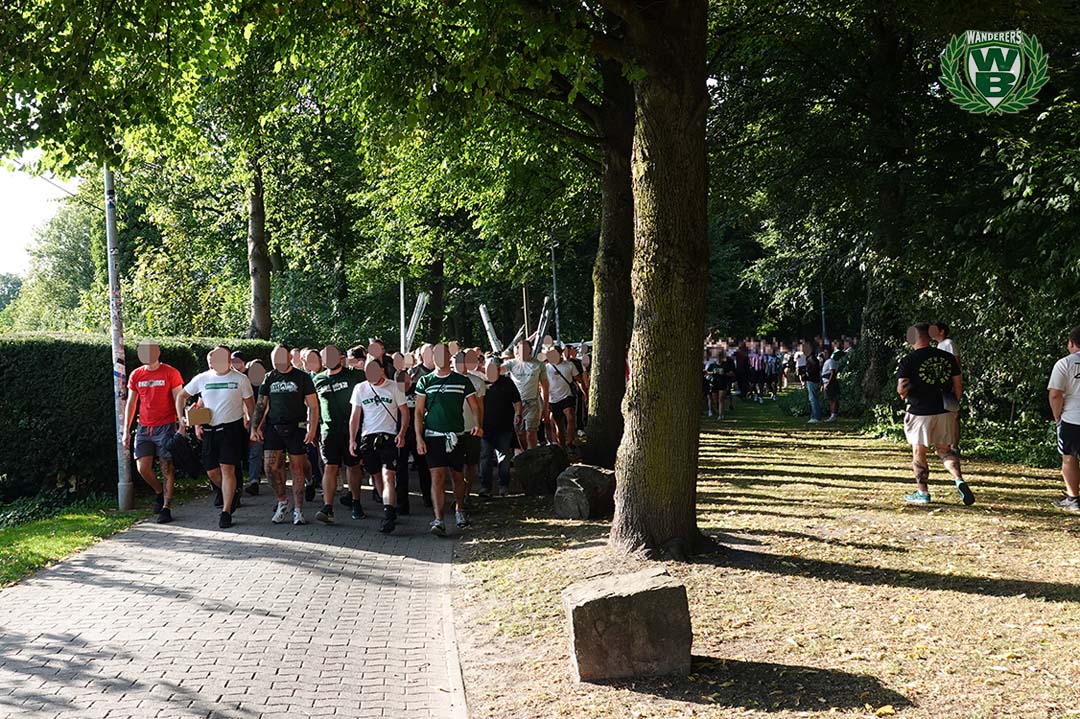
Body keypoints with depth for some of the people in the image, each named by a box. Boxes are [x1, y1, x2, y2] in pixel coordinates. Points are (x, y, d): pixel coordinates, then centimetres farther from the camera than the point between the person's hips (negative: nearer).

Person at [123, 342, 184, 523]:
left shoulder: (170, 373, -4)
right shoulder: (136, 375, 8)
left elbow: (179, 401, -3)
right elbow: (130, 404, 14)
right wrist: (126, 431, 10)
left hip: (165, 427, -4)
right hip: (144, 428, 4)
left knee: (167, 469, -3)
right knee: (143, 467, -4)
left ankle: (166, 507, 5)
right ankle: (159, 492, 23)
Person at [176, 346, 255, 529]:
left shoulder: (240, 379, -1)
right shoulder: (202, 378, 4)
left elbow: (250, 403, 7)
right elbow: (181, 396, 14)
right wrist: (181, 418, 2)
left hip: (232, 428, -4)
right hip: (210, 430, 4)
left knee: (227, 469, -10)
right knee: (212, 471, 6)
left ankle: (226, 512, -6)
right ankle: (229, 495, 34)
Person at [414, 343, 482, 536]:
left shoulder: (462, 381, 6)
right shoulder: (425, 382, 5)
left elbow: (476, 407, 6)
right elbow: (419, 412, 4)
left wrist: (478, 425, -13)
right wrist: (419, 438, -5)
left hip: (456, 436, 1)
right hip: (433, 436, -1)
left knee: (458, 476, 11)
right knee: (437, 477, -10)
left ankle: (459, 510, 33)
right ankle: (438, 520, -13)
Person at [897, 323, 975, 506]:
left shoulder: (908, 361, -9)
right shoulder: (948, 357, 3)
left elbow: (901, 390, -13)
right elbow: (958, 386, 6)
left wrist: (904, 394, 9)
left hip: (919, 413, -4)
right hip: (943, 412, 4)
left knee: (918, 452, 9)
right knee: (945, 450, 16)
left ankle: (922, 493, 13)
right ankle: (959, 481, -5)